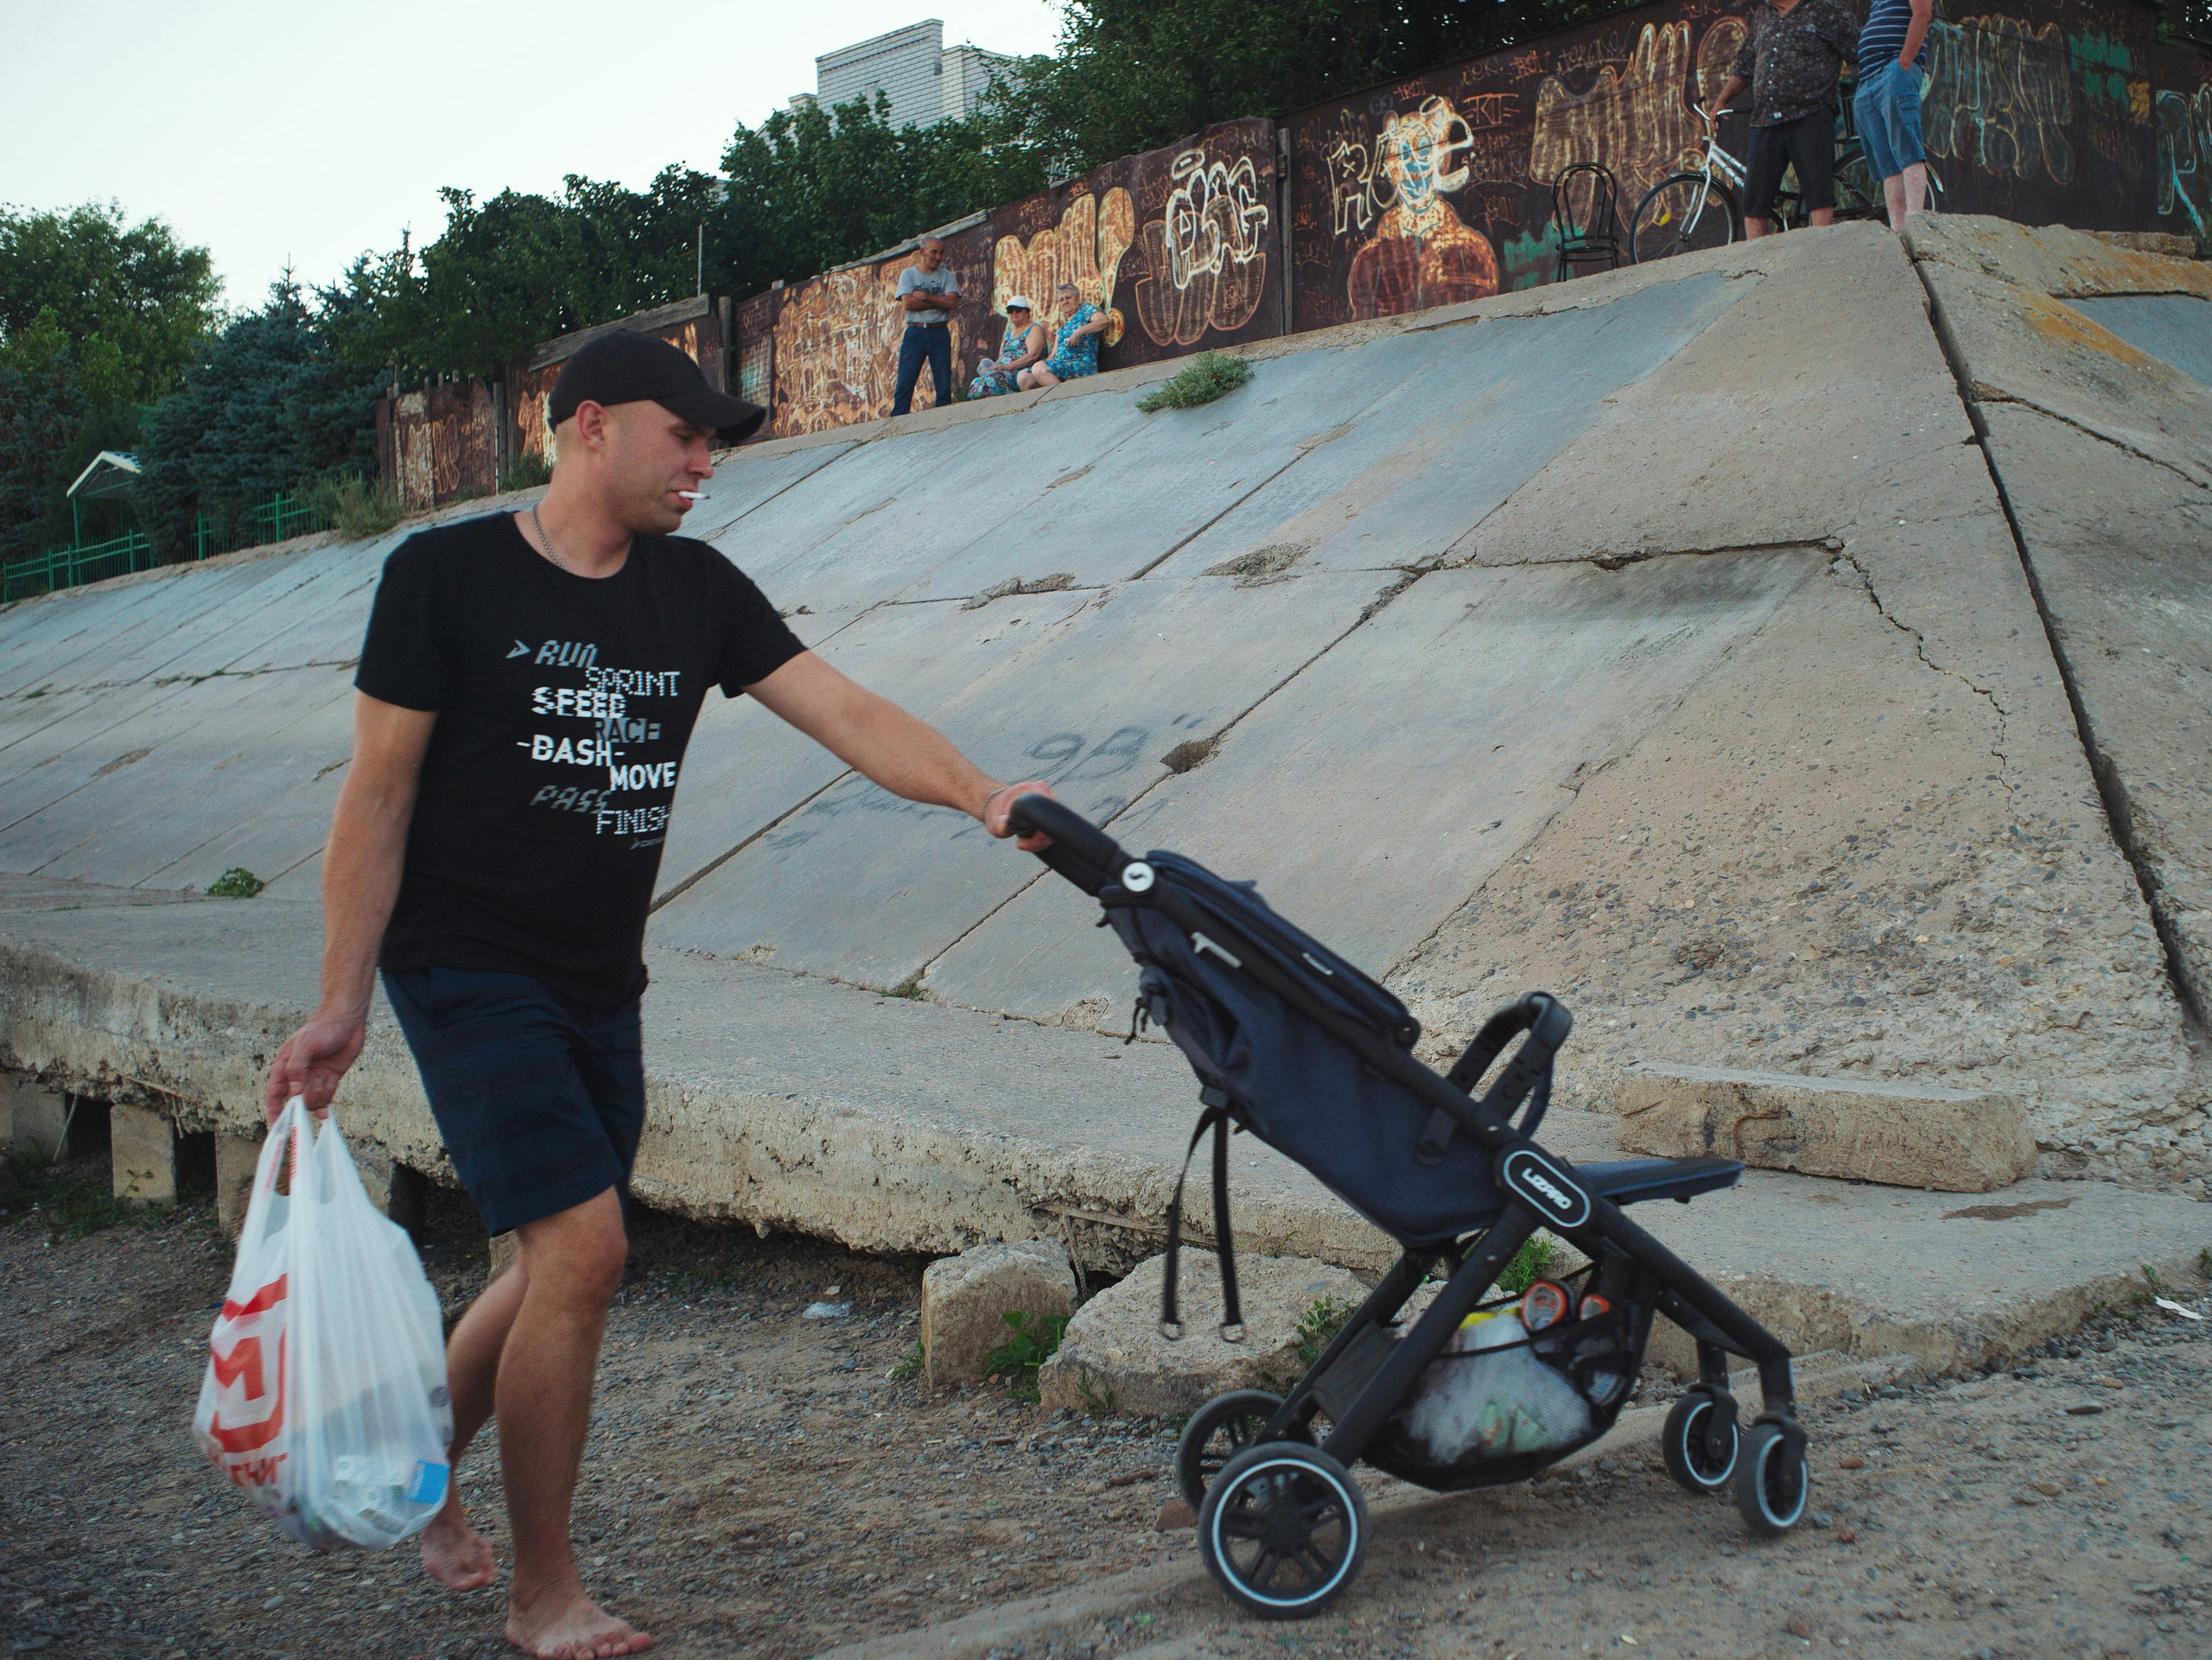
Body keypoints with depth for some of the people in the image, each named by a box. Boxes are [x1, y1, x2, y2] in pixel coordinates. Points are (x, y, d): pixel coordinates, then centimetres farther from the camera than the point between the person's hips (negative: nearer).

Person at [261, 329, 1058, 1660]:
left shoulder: (695, 590, 6)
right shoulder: (446, 576, -8)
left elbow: (848, 715, -2)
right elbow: (378, 798, -7)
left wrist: (979, 792, -19)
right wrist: (341, 1004, -11)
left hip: (601, 986, 6)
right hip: (469, 968, -6)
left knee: (560, 1266, 12)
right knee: (584, 1246, -15)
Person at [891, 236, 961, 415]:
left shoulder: (946, 275, 12)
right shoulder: (908, 274, 8)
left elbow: (952, 302, -4)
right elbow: (908, 303, -7)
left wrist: (924, 296, -8)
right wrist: (939, 302, -6)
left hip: (939, 332, 1)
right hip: (915, 332, -1)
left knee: (944, 384, -2)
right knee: (905, 383, -6)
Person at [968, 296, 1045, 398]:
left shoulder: (1035, 329, 4)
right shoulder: (1009, 333, 28)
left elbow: (1033, 355, -12)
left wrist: (1008, 366, -20)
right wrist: (993, 367, -1)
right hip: (1005, 373, 7)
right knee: (976, 384, -22)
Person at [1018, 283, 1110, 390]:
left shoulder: (1086, 310, 10)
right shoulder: (1063, 327, 30)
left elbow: (1105, 320, -12)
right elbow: (1054, 355, 22)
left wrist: (1079, 332, -19)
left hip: (1082, 366, -8)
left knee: (1039, 368, -32)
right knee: (1023, 377, -12)